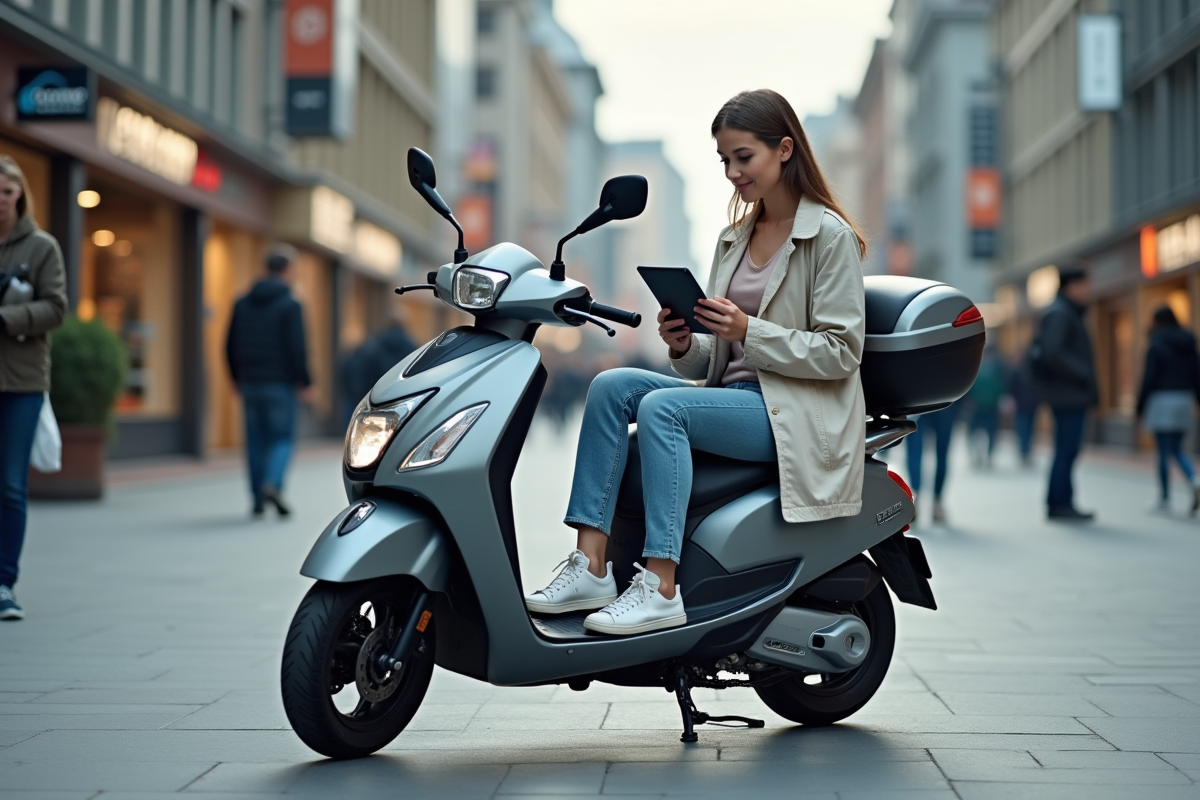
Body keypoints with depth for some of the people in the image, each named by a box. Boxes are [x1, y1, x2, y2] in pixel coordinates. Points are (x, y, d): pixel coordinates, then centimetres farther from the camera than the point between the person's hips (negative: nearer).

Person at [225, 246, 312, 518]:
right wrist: (305, 383, -6)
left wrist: (238, 379, 21)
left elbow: (230, 346, 10)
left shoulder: (242, 303, 9)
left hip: (250, 383, 5)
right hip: (280, 383, -5)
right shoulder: (290, 306, -9)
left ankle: (258, 499, 10)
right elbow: (296, 349, -14)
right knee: (282, 438, 0)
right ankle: (272, 484, -22)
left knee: (256, 441, 10)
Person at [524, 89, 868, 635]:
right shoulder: (734, 238, 17)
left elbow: (841, 353, -11)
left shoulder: (831, 236, -5)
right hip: (736, 395, 7)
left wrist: (750, 331, -19)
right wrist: (683, 346, -6)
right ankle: (590, 566, -21)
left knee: (661, 407, -29)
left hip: (796, 414, -7)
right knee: (612, 386, -15)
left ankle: (660, 590, -30)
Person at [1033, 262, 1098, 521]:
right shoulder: (1058, 313, -13)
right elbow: (1052, 353, -24)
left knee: (1068, 450, 12)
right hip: (1068, 395, -10)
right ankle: (1060, 503, -5)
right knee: (1067, 450, -8)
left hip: (1074, 395, 10)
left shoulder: (1069, 313, 20)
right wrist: (1083, 374, -19)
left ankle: (1059, 503, 16)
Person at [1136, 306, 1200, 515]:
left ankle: (1165, 498, 5)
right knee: (1177, 450, 14)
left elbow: (1149, 379, -12)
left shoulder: (1156, 346, -9)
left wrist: (1140, 408, -6)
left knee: (1164, 452, 1)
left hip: (1162, 401, -6)